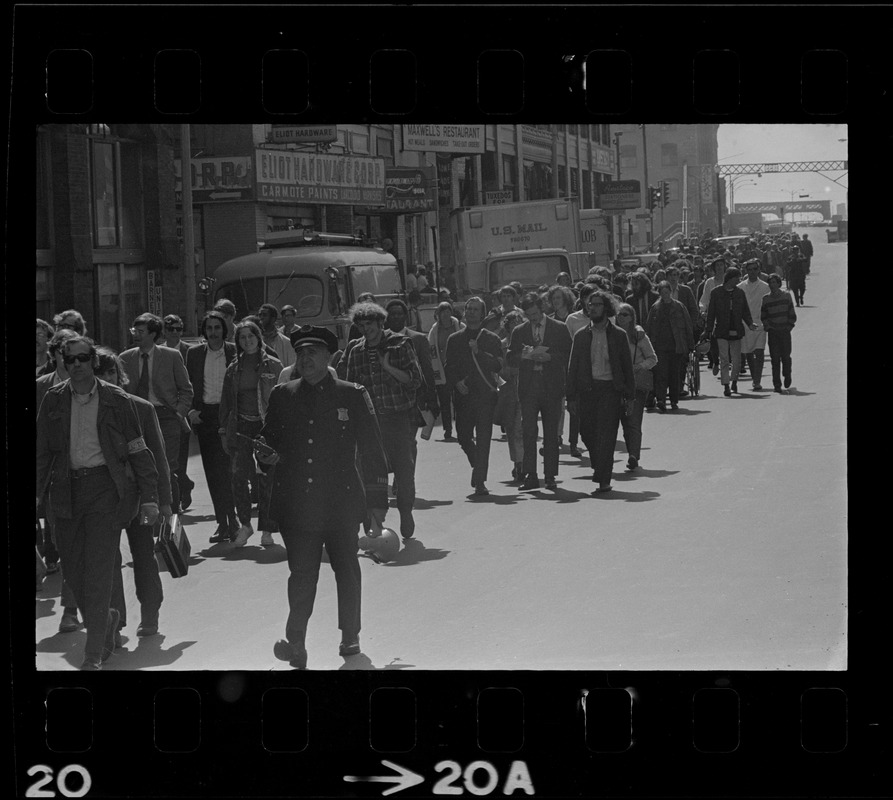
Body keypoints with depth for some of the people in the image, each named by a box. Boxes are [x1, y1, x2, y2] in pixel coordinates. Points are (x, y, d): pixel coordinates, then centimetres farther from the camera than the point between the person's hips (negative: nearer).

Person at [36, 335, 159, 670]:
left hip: (106, 486, -3)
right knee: (73, 571, 6)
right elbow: (43, 451, 11)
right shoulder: (53, 400, 6)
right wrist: (37, 492, 3)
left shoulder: (116, 400, -1)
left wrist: (149, 498, -2)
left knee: (98, 571, -9)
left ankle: (94, 655, -4)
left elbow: (139, 452, 2)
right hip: (67, 488, 3)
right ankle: (106, 619, 33)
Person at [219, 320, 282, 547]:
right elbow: (226, 401, 15)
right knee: (238, 473, -11)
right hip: (240, 425, 2)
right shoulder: (233, 368, 10)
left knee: (266, 478, -1)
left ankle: (267, 529, 9)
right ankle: (245, 524, 3)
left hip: (265, 425, -2)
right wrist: (224, 431, 10)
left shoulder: (273, 366, 3)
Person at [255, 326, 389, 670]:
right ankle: (296, 644, -5)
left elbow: (371, 448, 2)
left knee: (346, 570, 12)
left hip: (342, 502, 0)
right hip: (296, 504, 1)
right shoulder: (282, 396, 7)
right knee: (301, 573, -4)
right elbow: (268, 438, 17)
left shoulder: (352, 396, 1)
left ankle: (350, 638, 26)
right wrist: (266, 455, -8)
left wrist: (377, 500, -1)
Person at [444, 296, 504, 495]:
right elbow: (449, 368, 10)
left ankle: (480, 481, -6)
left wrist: (479, 352, -14)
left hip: (485, 394, -2)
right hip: (463, 395, 2)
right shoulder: (454, 340, 12)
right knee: (463, 436, 3)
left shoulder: (492, 339, 6)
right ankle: (478, 466, 30)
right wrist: (457, 383, -8)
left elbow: (498, 366, -4)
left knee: (483, 439, -7)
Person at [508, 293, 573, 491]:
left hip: (552, 386, -1)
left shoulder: (559, 329, 5)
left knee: (551, 433, 3)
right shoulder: (519, 331, 11)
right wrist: (528, 355, -11)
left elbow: (569, 355, 3)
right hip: (528, 387, 1)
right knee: (528, 431, -7)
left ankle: (550, 476, 9)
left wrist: (549, 357, -12)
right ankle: (530, 476, -7)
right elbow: (511, 359, 7)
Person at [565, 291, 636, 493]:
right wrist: (571, 397, 4)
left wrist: (630, 396, 4)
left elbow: (627, 366, 8)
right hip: (587, 389, 3)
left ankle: (603, 480, -8)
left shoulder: (618, 335, 6)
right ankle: (600, 467, 28)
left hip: (610, 388, -2)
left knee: (605, 435, -9)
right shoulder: (581, 336, 10)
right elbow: (573, 368, 10)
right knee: (587, 432, 2)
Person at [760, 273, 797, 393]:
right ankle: (777, 385, -2)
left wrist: (790, 325, 1)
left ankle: (787, 376, 25)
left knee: (785, 356, -4)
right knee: (775, 359, -4)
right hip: (772, 332, 0)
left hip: (785, 331, 0)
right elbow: (763, 316, 14)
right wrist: (767, 326, -1)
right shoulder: (766, 299, 5)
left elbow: (792, 314, 9)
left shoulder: (786, 296, 4)